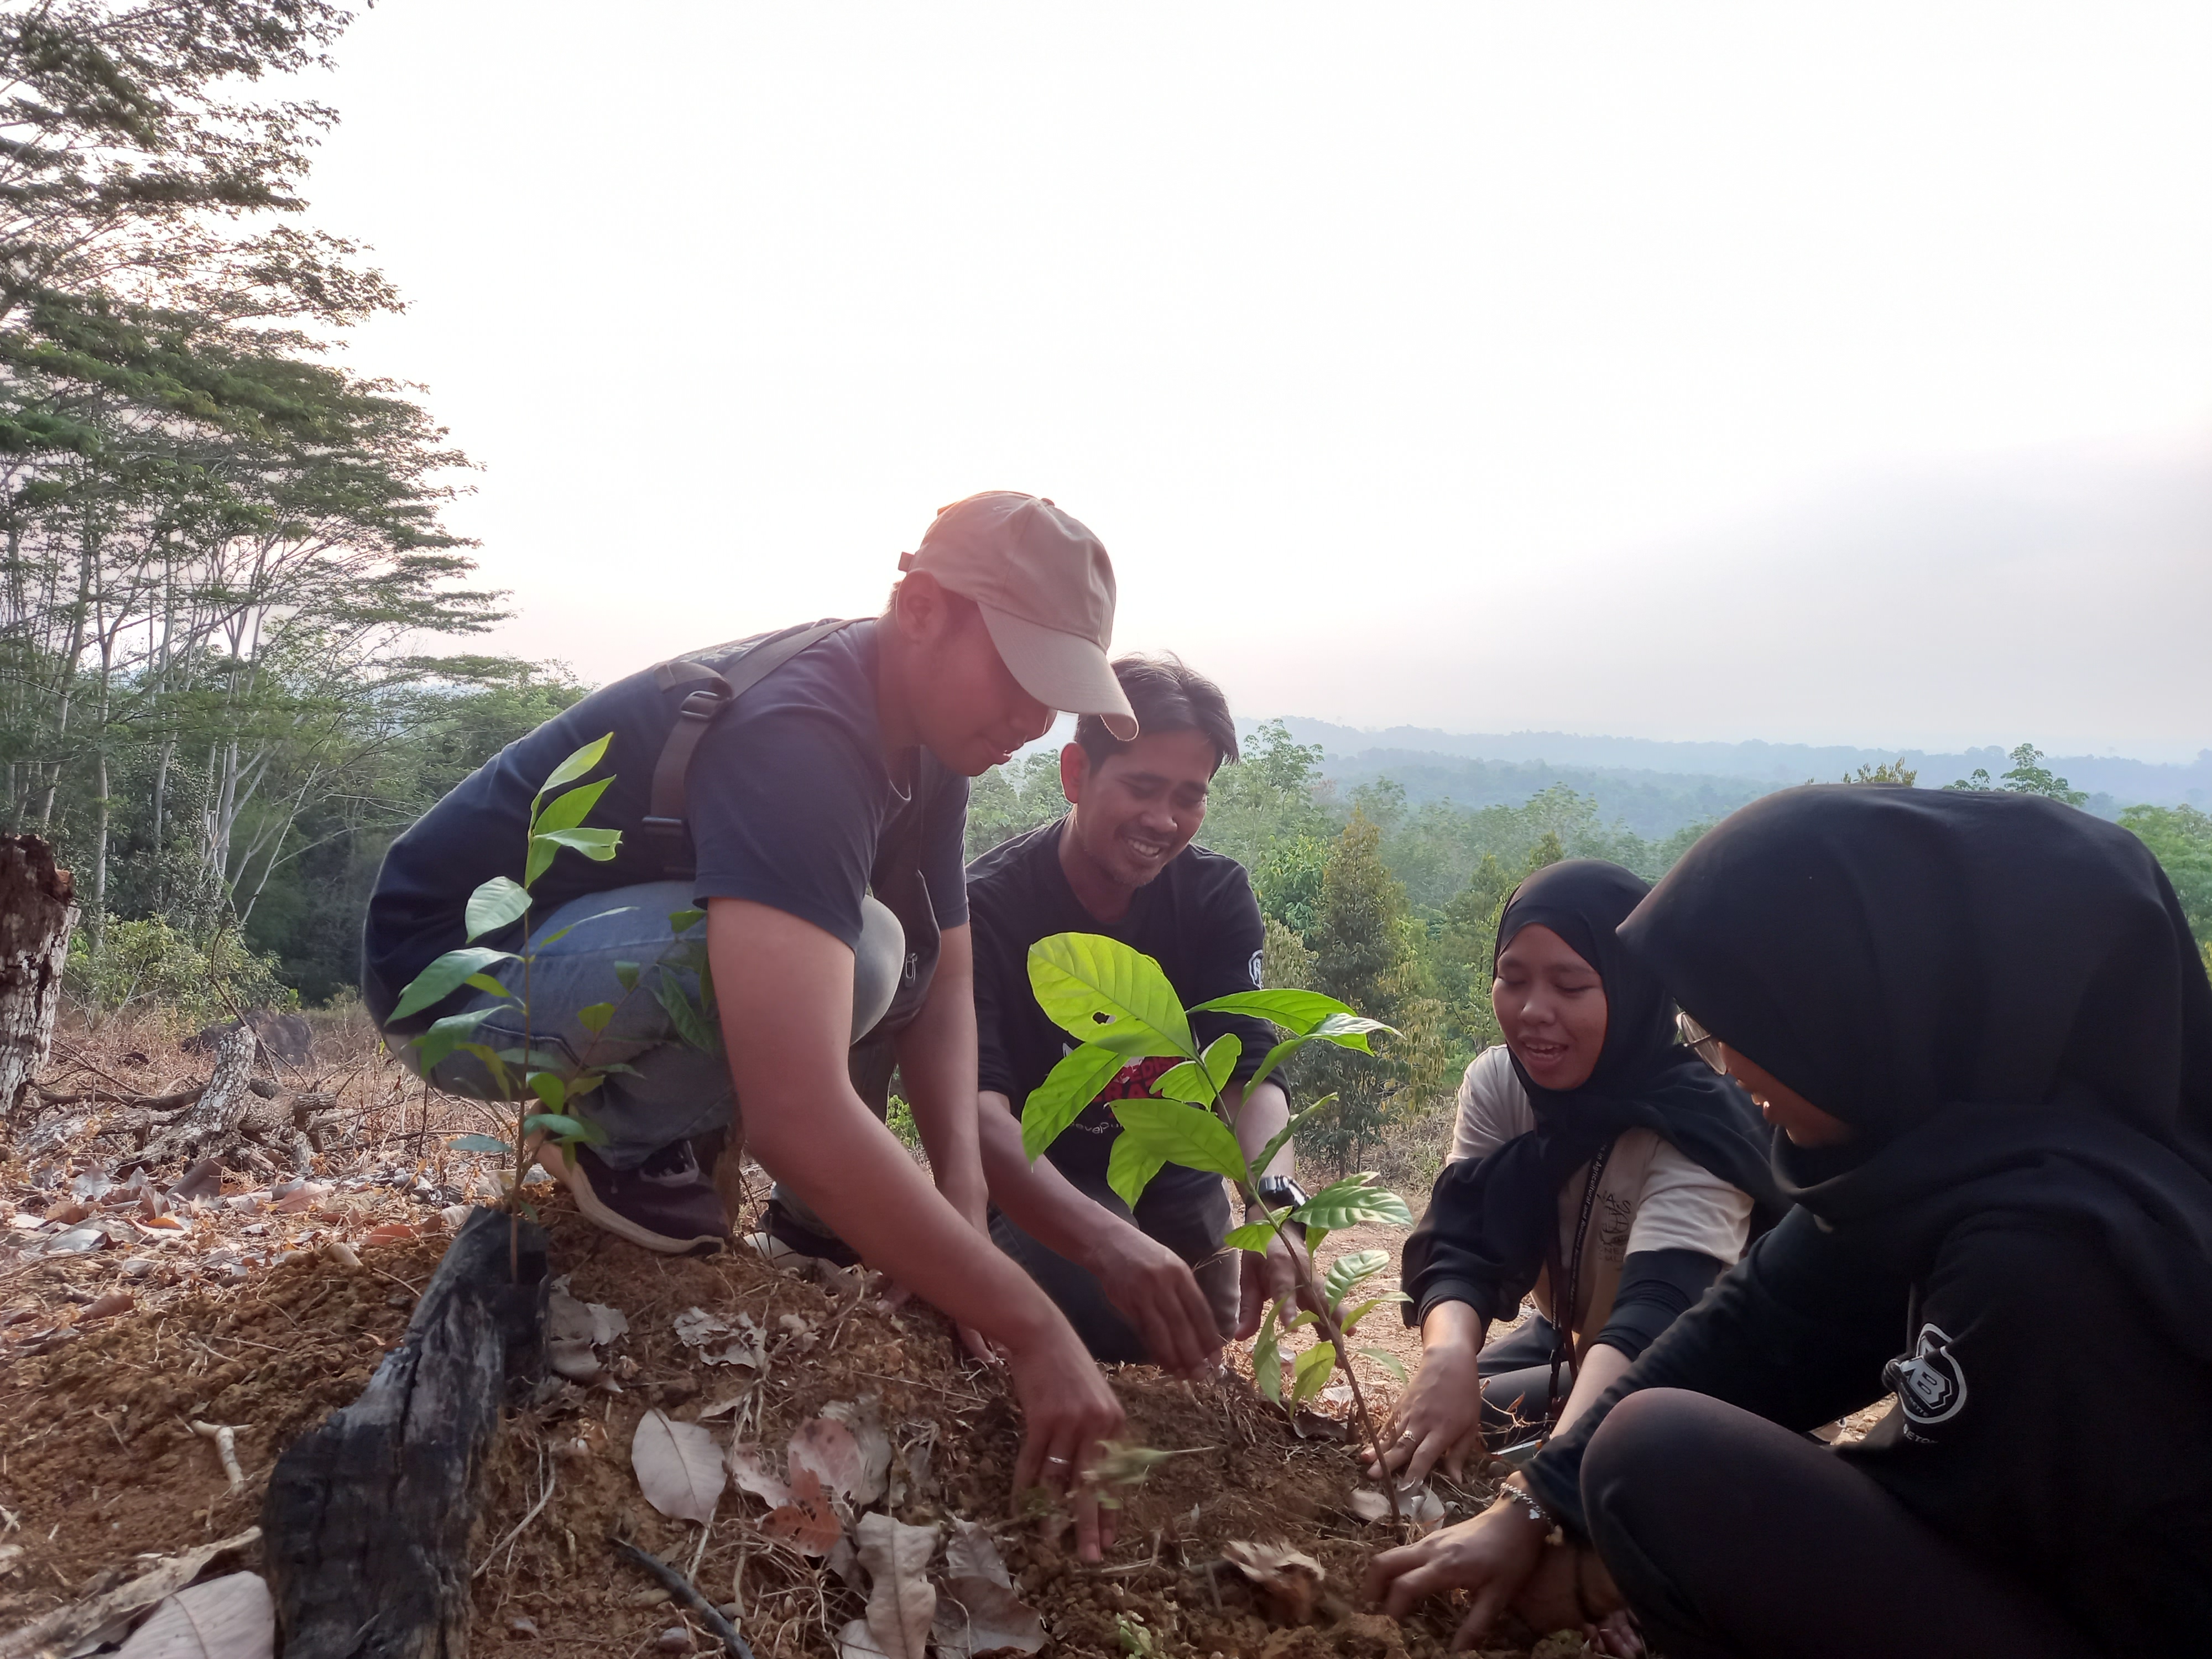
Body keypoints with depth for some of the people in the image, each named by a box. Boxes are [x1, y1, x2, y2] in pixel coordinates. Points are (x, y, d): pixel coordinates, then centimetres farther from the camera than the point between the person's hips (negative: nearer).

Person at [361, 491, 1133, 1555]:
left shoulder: (924, 743, -5)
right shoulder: (799, 737, -34)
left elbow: (942, 985, -2)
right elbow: (796, 1116, -44)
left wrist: (965, 1197, -17)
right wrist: (1030, 1329, -39)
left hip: (599, 951, 9)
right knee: (848, 957, -31)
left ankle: (641, 1126, 6)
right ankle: (614, 1141, -7)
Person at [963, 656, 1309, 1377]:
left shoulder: (1217, 894, -12)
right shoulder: (989, 905, -26)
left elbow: (1252, 1067, -23)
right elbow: (977, 1107, -39)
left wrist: (1273, 1202, -46)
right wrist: (1108, 1242, -57)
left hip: (1173, 1168, 5)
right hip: (1039, 1178, -4)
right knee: (1112, 1322, -30)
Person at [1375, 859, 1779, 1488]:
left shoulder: (1696, 1126, -31)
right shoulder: (1495, 1085, -15)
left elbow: (1657, 1311, -45)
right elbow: (1458, 1248, -25)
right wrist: (1450, 1355, -48)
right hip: (1567, 1342, 5)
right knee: (1435, 1426, -15)